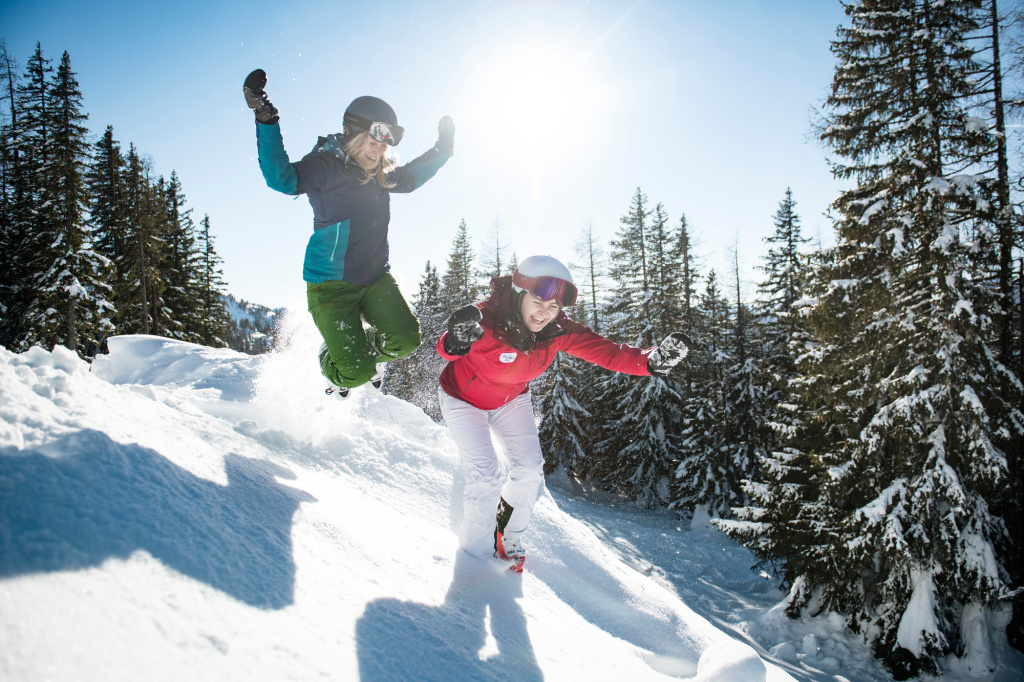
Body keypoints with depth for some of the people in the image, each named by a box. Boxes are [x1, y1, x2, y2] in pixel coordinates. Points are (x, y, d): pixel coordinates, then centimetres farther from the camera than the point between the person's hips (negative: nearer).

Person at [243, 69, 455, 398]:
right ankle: (331, 360, 27)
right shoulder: (325, 165, -12)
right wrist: (267, 122, -39)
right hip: (331, 284, -6)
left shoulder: (381, 174, 9)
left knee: (405, 340, -15)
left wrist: (442, 149, 26)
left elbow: (410, 177, 30)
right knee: (356, 374, -12)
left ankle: (364, 350, 21)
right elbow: (282, 179, -30)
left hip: (375, 277, 6)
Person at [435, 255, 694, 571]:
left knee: (530, 468, 4)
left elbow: (603, 350, -27)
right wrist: (456, 342, -76)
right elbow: (446, 350, -51)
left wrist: (650, 360, -44)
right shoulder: (488, 320, -39)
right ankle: (477, 553, 12)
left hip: (511, 399, 5)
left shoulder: (559, 331, -25)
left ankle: (508, 534, 32)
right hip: (463, 398, -5)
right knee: (485, 478, -11)